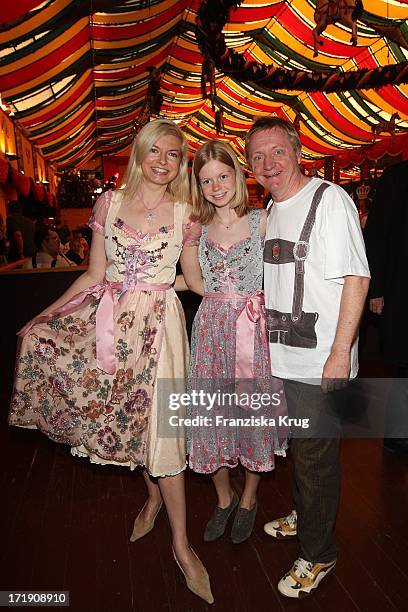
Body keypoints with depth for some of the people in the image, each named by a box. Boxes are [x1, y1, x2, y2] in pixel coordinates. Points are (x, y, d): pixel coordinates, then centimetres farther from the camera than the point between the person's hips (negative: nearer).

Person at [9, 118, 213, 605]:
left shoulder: (185, 213, 0)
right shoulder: (109, 203, 4)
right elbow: (95, 275, 5)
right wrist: (43, 314, 6)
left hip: (158, 321, -2)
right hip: (111, 318, 3)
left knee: (157, 422, -2)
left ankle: (181, 545, 14)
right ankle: (154, 495, 38)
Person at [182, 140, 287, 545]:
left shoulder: (262, 220, -2)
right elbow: (195, 281, 3)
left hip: (254, 329, -2)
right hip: (211, 329, 3)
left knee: (253, 412, 8)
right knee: (212, 414, 9)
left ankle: (248, 500, 34)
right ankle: (223, 498, 34)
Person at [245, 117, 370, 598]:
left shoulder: (329, 200, -12)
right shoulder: (271, 210, 12)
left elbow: (356, 277, -17)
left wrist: (340, 351, -21)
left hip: (320, 362, -7)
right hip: (282, 358, 7)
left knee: (315, 457, 7)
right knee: (297, 448, 23)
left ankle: (318, 554, 28)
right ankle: (303, 516, 46)